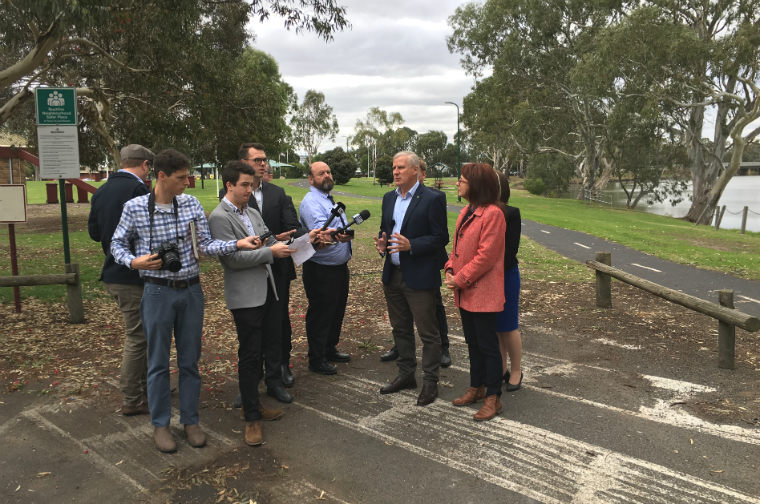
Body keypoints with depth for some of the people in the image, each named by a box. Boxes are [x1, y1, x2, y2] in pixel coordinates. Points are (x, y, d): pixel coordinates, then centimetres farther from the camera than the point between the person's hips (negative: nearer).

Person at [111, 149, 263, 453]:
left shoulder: (192, 204, 0)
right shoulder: (135, 207, -6)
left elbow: (205, 245, 0)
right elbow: (117, 244, 5)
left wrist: (237, 244, -15)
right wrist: (134, 262, -15)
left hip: (191, 290, 3)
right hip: (158, 291, -2)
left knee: (190, 360, 11)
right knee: (159, 362, 8)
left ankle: (190, 420, 26)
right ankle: (160, 424, 24)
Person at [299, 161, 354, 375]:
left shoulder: (329, 200, 13)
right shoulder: (311, 202, -18)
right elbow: (319, 230, -36)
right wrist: (335, 236, -54)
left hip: (340, 267, 10)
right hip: (321, 270, -10)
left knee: (337, 310, 20)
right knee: (320, 315, 1)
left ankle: (330, 349, 36)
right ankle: (316, 360, 15)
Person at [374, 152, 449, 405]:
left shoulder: (432, 199, -11)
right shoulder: (389, 198, 11)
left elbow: (441, 238, -13)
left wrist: (410, 245, -24)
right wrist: (382, 243, -3)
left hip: (420, 277, -7)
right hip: (392, 275, 7)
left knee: (428, 332, 2)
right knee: (400, 329, 17)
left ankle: (430, 382, 16)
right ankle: (406, 375, 32)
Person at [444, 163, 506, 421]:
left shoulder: (492, 214, -18)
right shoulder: (466, 212, 11)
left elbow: (486, 256, -21)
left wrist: (461, 279, -17)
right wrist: (451, 269, 0)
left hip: (483, 292, -9)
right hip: (464, 292, 9)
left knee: (488, 345, 2)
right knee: (473, 342, 19)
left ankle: (493, 397, 14)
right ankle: (477, 387, 33)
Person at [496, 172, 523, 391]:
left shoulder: (511, 213, -8)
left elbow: (511, 249, -13)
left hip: (505, 276, -4)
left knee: (507, 327, 5)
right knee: (493, 327, 12)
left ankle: (516, 371, 21)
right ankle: (500, 369, 26)